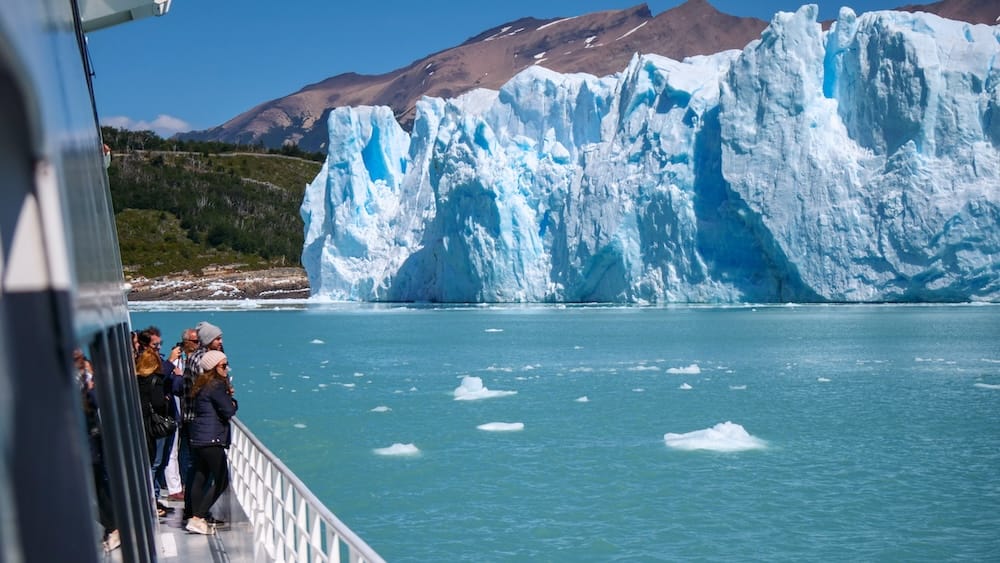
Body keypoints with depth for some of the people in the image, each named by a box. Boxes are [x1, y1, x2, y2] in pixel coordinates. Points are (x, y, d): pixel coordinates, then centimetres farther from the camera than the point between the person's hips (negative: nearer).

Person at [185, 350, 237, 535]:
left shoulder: (203, 385, 15)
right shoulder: (217, 386, -14)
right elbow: (229, 411, -16)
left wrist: (227, 396, 6)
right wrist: (232, 400, 5)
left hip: (197, 438, 10)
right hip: (212, 439, -10)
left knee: (200, 477, 14)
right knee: (221, 481, -5)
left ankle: (197, 516, 18)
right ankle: (197, 519, -7)